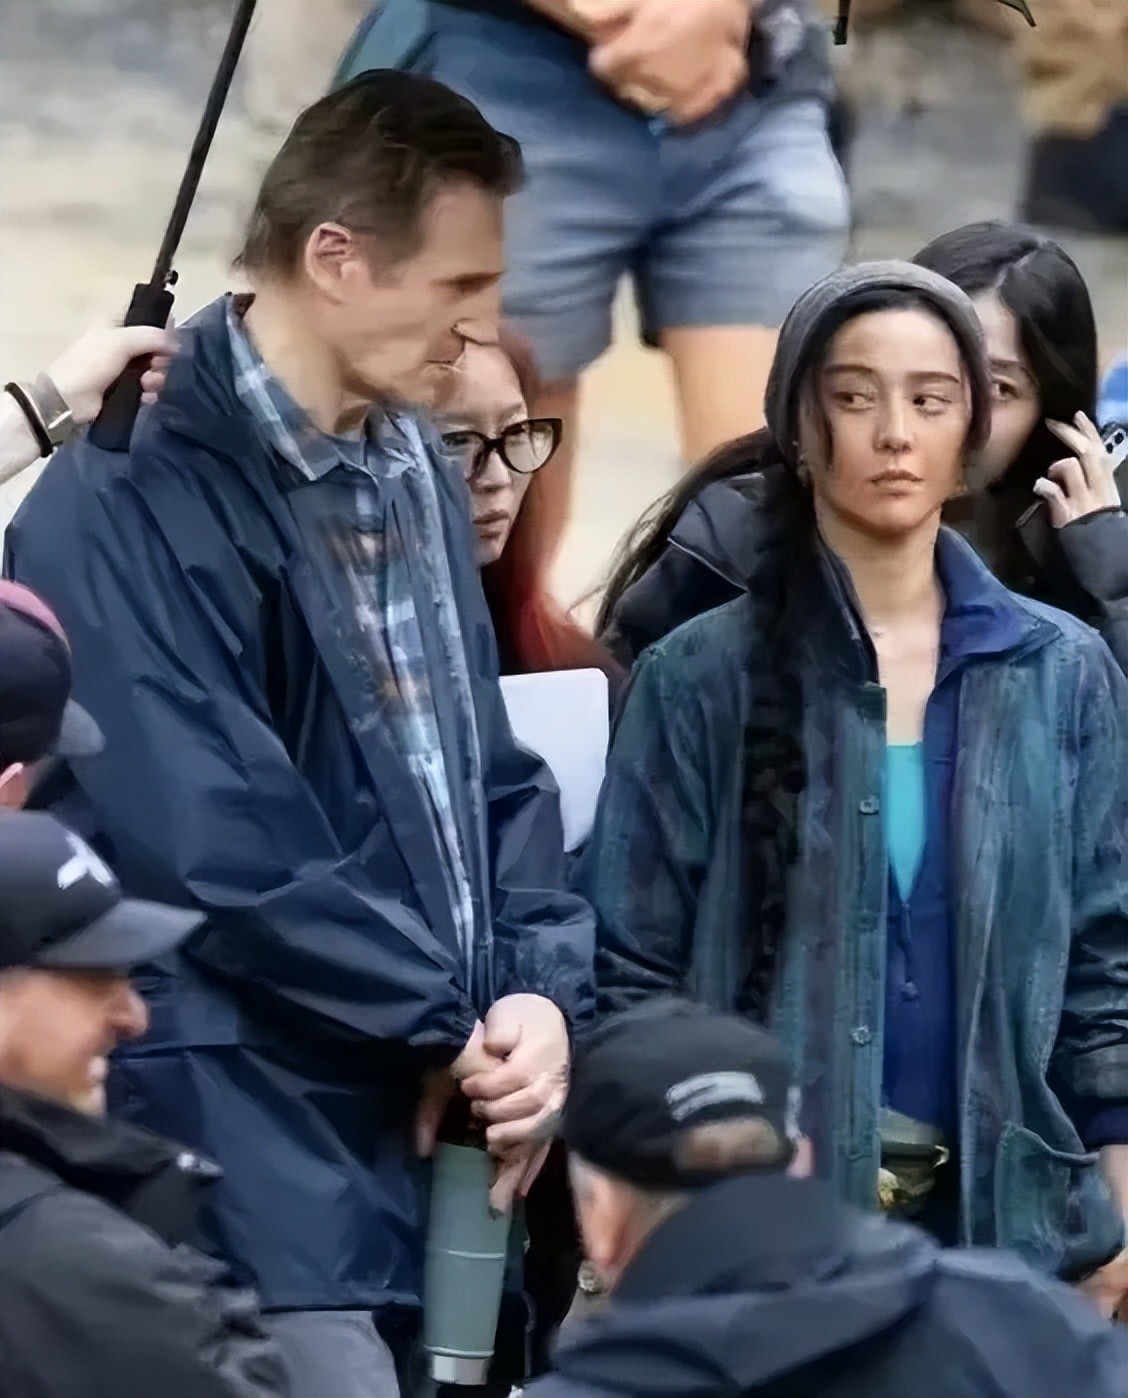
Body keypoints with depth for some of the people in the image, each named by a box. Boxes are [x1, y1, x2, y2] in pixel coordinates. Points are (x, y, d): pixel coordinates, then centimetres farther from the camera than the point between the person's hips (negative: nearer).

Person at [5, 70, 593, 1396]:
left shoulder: (412, 469, 13)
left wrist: (540, 990, -3)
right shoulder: (126, 508, -14)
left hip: (434, 1135, 8)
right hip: (258, 1153, -8)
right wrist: (451, 1025, -11)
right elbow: (214, 849, -19)